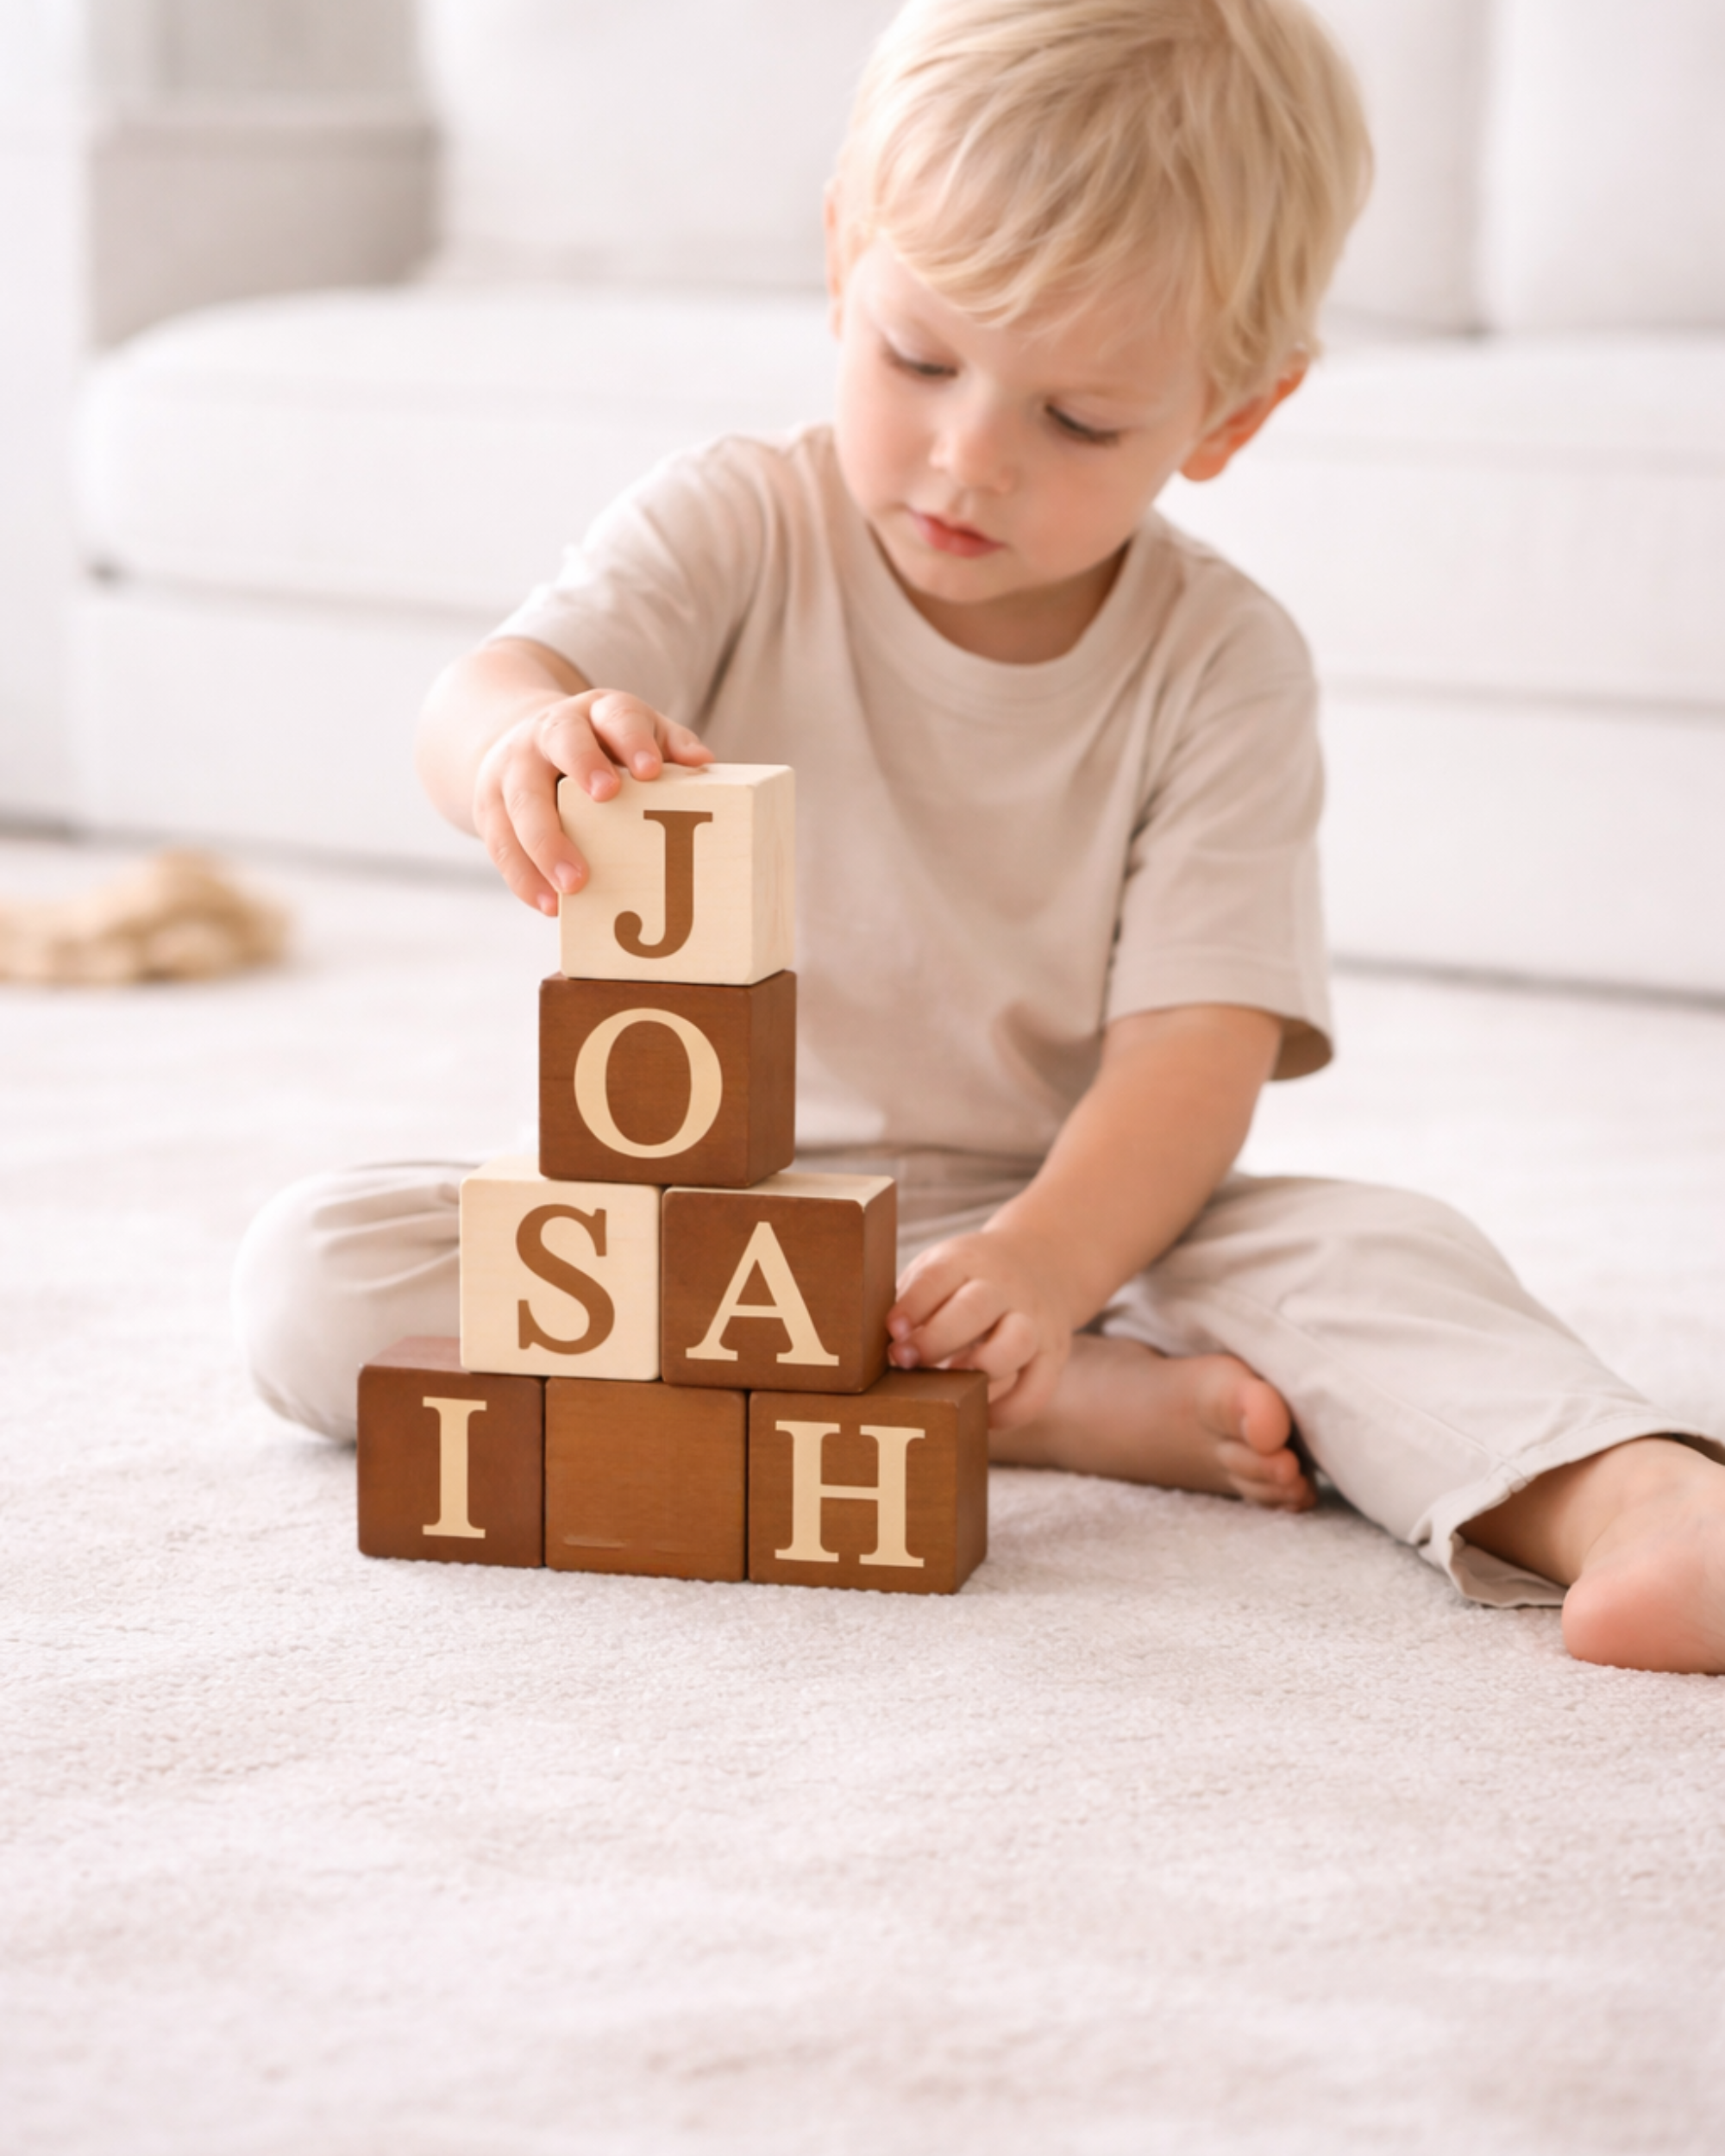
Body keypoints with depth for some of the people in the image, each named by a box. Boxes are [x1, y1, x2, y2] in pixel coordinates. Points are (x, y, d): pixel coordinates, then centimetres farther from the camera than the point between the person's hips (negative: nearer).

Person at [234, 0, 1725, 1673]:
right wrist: (531, 735, -49)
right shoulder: (733, 531, -4)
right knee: (312, 1272, -25)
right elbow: (472, 708, -21)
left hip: (1079, 1217, 0)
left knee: (1378, 1251, -26)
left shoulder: (1222, 670, -5)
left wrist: (1049, 1255, -35)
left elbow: (1199, 1043, -13)